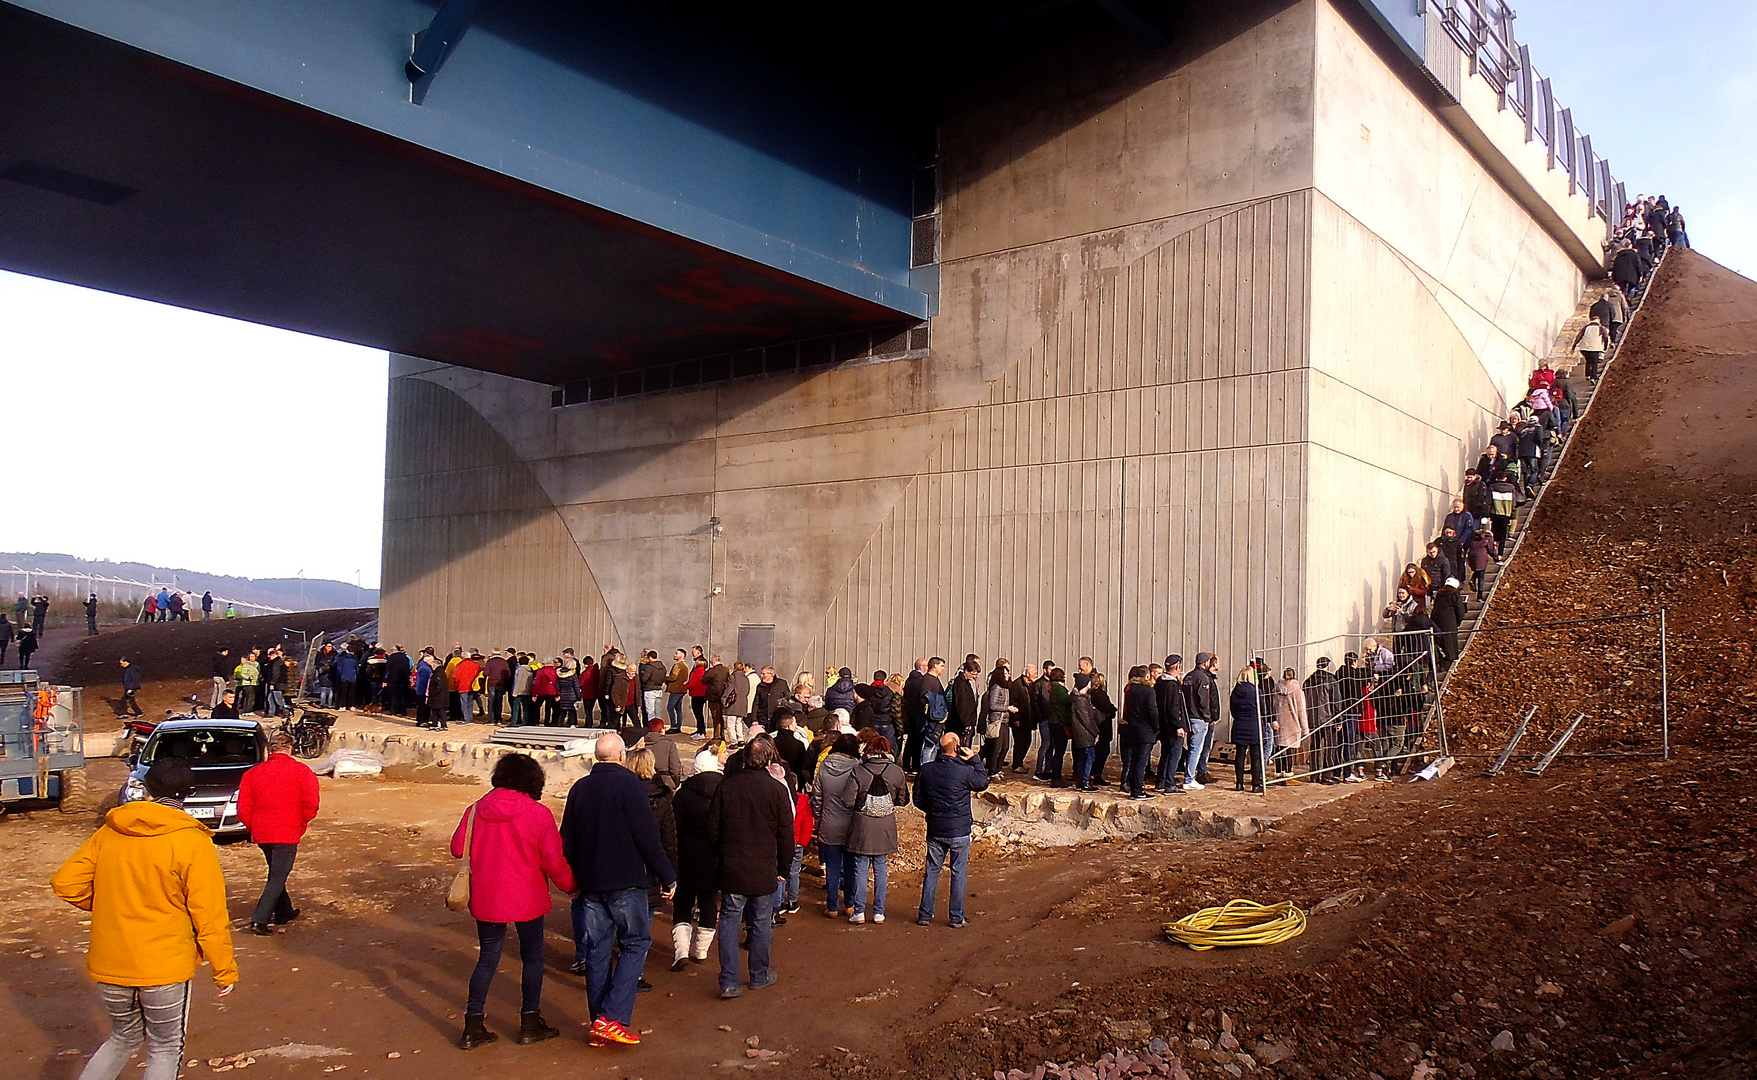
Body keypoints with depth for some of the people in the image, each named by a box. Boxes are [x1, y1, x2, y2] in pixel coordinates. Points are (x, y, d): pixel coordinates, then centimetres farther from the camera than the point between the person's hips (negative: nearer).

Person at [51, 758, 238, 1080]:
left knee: (123, 1038, 25)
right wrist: (224, 969, -4)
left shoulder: (108, 832, 0)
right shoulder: (192, 842, -13)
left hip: (109, 965, 4)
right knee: (165, 1050, 11)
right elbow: (209, 916, -13)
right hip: (165, 966, -4)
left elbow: (65, 883, 1)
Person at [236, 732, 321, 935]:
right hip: (287, 832, -5)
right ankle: (259, 920, -10)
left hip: (261, 833, 5)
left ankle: (284, 912, 35)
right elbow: (311, 804, -12)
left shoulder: (252, 773, 6)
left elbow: (243, 809, 5)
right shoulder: (301, 771, -5)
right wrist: (302, 822, 5)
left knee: (276, 873, 22)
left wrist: (253, 828, 16)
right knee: (278, 877, -1)